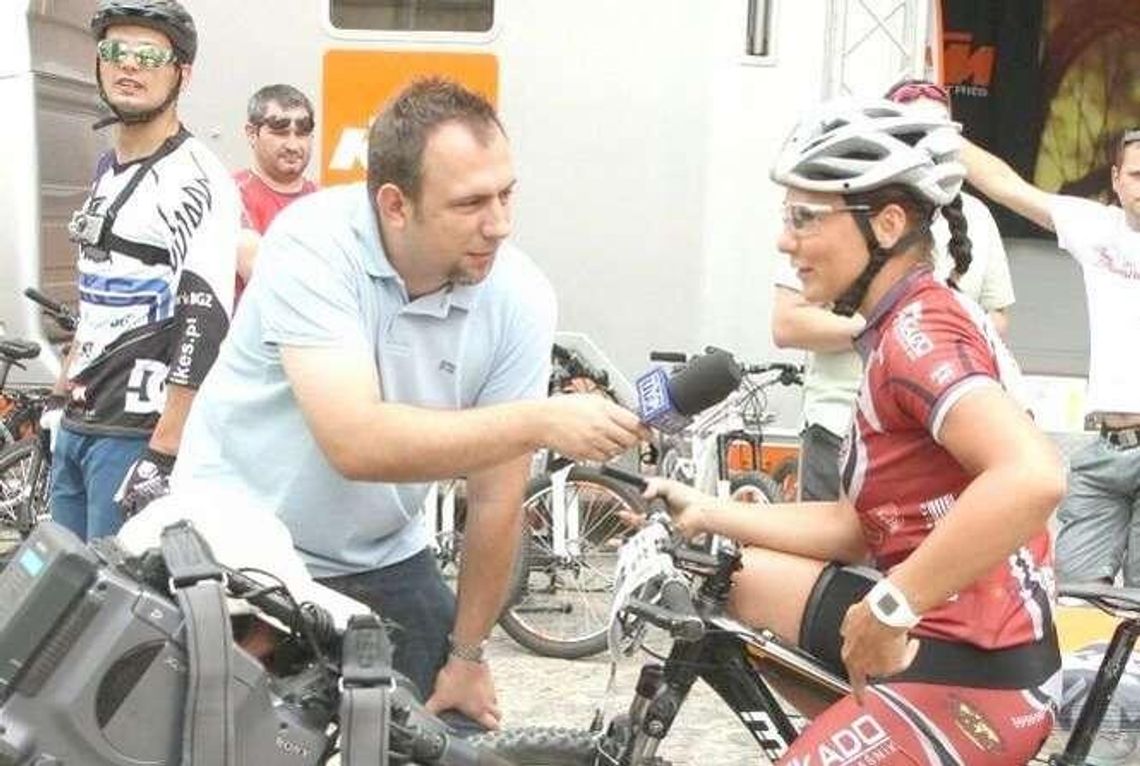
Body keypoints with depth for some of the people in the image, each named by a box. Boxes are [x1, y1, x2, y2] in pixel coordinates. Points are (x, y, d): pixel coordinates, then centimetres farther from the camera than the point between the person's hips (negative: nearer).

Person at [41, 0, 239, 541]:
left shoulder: (197, 181, -14)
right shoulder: (108, 169, 15)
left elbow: (205, 327, -21)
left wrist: (164, 452, -25)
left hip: (139, 435, -9)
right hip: (77, 424, 9)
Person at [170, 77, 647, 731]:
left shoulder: (521, 297, -15)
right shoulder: (313, 244, -24)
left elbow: (497, 494, -9)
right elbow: (357, 443, -36)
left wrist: (467, 655, -2)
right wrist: (540, 421, -38)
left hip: (382, 560, 3)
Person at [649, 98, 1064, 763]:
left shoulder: (919, 332, -17)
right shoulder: (915, 324, 12)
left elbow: (1034, 477, -35)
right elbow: (858, 528, 11)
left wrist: (887, 608, -27)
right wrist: (709, 513, 6)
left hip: (972, 672, -9)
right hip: (946, 632, 9)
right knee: (747, 581, 14)